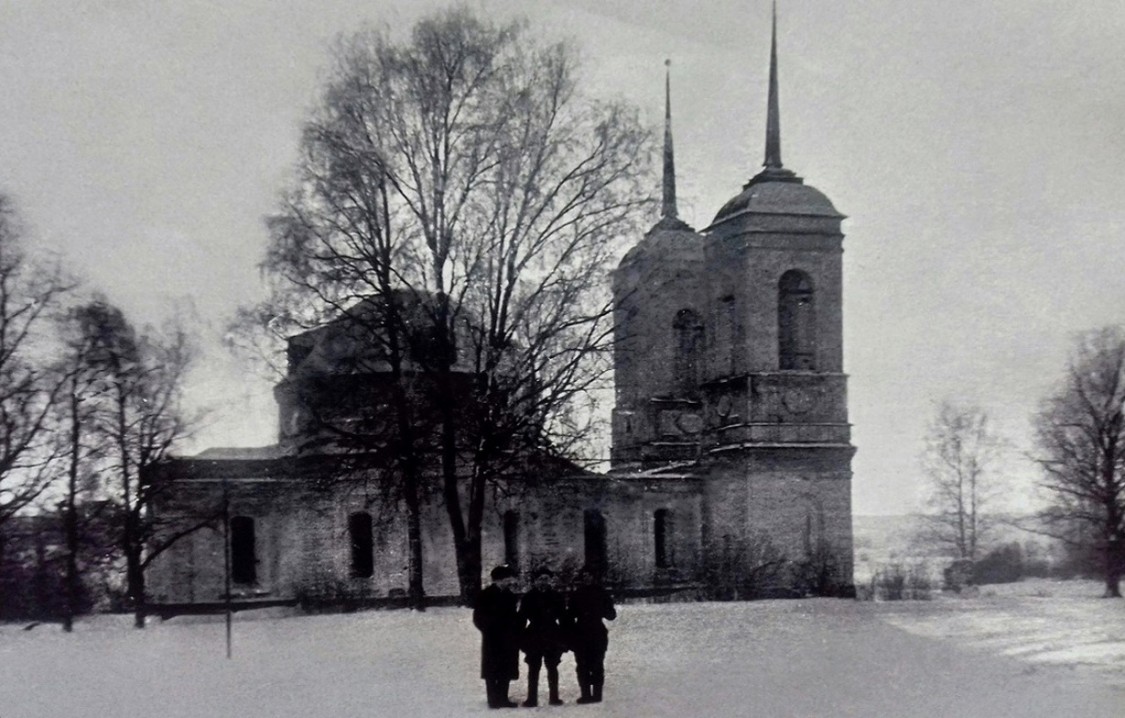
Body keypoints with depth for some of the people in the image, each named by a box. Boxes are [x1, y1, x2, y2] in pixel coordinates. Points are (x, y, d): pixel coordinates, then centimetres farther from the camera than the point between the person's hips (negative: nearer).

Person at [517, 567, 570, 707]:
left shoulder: (557, 597, 2)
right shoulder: (528, 598, 0)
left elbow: (563, 618, 4)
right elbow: (522, 618, 1)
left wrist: (564, 637, 0)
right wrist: (520, 637, -3)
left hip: (553, 637, 1)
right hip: (534, 637, -1)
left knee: (552, 667, 6)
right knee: (533, 668, 2)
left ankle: (554, 697, 12)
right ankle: (532, 698, 6)